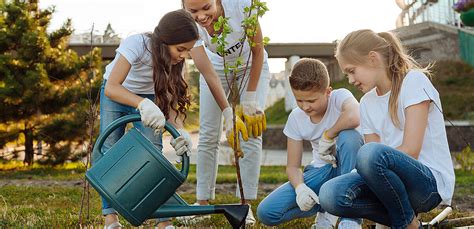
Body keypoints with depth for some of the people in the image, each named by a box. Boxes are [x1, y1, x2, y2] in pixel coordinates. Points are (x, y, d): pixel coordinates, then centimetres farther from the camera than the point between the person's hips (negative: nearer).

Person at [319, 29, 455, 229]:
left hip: (431, 183, -6)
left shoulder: (414, 81, -6)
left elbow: (410, 151, -15)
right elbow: (371, 159, 7)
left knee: (371, 154, -36)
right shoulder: (367, 102, 14)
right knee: (330, 195, -22)